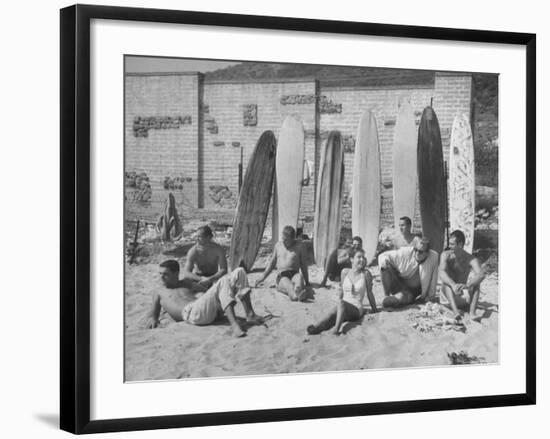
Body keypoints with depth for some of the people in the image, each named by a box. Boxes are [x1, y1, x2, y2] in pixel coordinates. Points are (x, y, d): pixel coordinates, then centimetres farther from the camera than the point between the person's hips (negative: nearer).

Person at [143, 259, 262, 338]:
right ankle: (235, 325, -50)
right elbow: (152, 313, 14)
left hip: (212, 310, 6)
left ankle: (250, 315, -14)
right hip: (192, 313, -6)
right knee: (224, 281, -30)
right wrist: (151, 319, -8)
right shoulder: (159, 293, 25)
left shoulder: (187, 284, 36)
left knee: (239, 272, -2)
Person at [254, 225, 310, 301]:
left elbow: (303, 264, 12)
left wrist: (307, 281, 11)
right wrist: (262, 277, 20)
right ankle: (296, 295, -74)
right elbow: (272, 263, 24)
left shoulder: (300, 246, 7)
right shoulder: (278, 245, 15)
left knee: (299, 276, -39)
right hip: (282, 277, 1)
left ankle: (298, 290, -75)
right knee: (286, 282, -38)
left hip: (294, 275, 0)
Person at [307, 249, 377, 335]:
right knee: (331, 314, -31)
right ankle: (315, 327, -58)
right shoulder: (345, 272, 8)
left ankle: (336, 328, -57)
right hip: (342, 307, 3)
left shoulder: (366, 274, -1)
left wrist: (375, 310, 15)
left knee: (341, 303, -35)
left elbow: (369, 294, 9)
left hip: (357, 309, -3)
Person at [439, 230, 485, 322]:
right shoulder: (446, 255, -8)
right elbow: (441, 273, -26)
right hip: (450, 294, 1)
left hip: (467, 294, -1)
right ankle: (456, 312, -48)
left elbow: (481, 275, -31)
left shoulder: (471, 259, -12)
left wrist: (467, 285, -50)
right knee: (446, 278, -27)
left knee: (474, 274, -23)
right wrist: (453, 285, -46)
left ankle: (472, 312, -39)